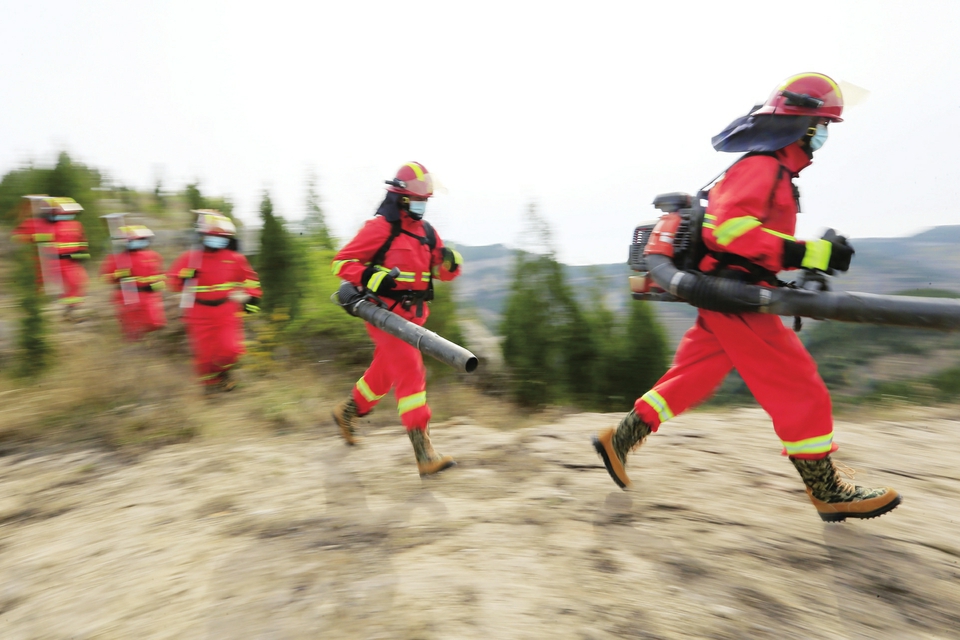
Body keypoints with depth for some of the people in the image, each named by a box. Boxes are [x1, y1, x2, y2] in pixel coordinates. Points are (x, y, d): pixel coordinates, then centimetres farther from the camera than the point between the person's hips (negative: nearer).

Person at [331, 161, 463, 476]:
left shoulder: (425, 230, 13)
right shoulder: (380, 227, -9)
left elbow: (444, 272, 14)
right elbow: (342, 262, -10)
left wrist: (450, 261, -9)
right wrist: (374, 278, -24)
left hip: (411, 315, 8)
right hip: (386, 312, -8)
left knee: (384, 373, 20)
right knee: (412, 376, -13)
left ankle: (347, 411, 45)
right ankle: (424, 454, -10)